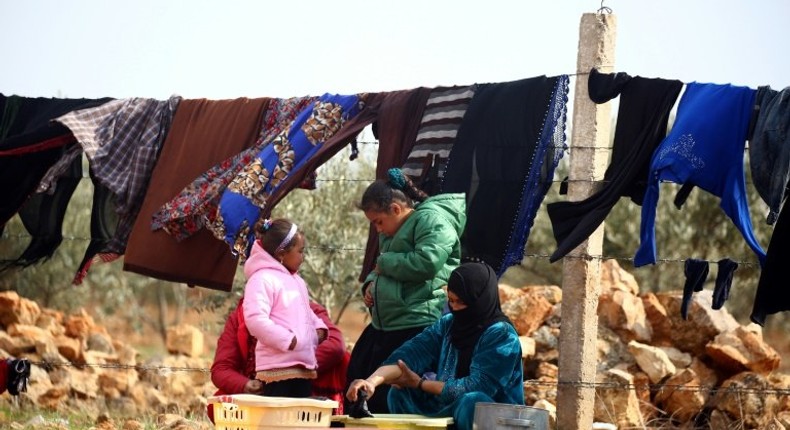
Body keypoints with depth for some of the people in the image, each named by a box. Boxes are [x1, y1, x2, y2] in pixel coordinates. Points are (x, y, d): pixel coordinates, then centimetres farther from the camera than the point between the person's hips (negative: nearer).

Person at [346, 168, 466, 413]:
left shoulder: (431, 219, -10)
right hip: (385, 324, 11)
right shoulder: (393, 232, 22)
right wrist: (370, 283, 10)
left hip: (416, 326, -11)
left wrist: (384, 263, -10)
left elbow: (427, 262, -24)